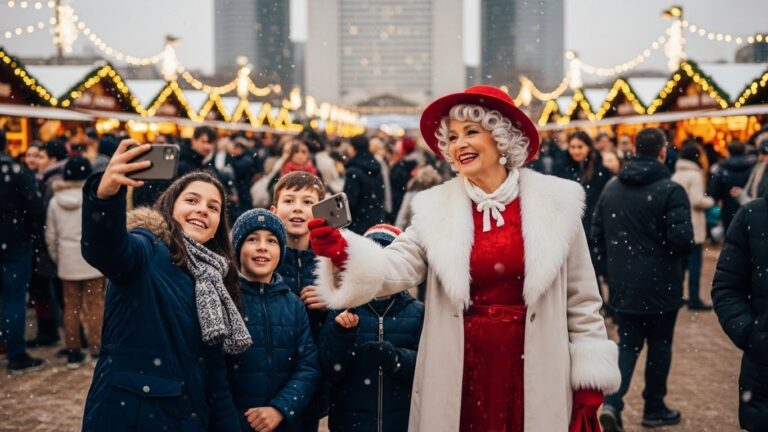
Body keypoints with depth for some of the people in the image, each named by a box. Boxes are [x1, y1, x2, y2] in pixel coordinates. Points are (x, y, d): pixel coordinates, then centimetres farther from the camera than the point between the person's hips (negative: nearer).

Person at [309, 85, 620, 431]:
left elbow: (581, 299, 2)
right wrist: (343, 252, -29)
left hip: (533, 376, -1)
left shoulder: (555, 203, -2)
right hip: (460, 375, 1)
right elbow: (396, 267, -10)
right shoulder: (436, 208, 1)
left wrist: (589, 384, 0)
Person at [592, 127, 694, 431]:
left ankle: (612, 403, -6)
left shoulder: (611, 187, 4)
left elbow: (596, 233, 9)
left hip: (622, 285, 5)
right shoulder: (671, 190, -15)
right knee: (659, 345, 12)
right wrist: (684, 246, 2)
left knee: (628, 344, 12)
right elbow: (683, 239, -21)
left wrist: (607, 270, 19)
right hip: (660, 285, -4)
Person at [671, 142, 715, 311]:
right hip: (693, 226, -8)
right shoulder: (695, 174, -13)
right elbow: (697, 201, -19)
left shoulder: (676, 175, 10)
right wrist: (710, 201, -1)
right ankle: (694, 299, -2)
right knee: (694, 262, -3)